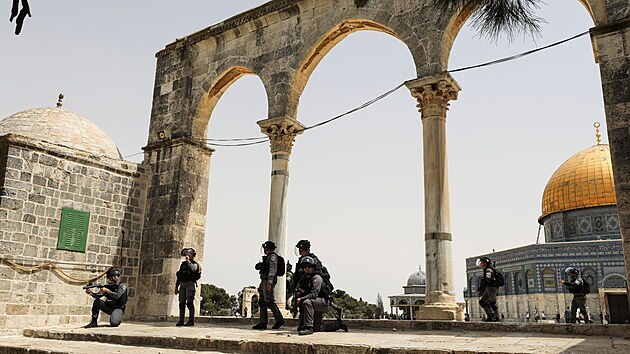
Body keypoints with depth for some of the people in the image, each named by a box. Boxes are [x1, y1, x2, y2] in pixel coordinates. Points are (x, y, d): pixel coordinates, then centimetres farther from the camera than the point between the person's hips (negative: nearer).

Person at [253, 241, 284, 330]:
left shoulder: (272, 256, -8)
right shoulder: (268, 257, 22)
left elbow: (273, 269, -19)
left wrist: (269, 282, -27)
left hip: (268, 281, -10)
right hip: (264, 281, 10)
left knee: (269, 302, -12)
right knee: (262, 302, 7)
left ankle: (279, 319, -6)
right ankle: (262, 323, 7)